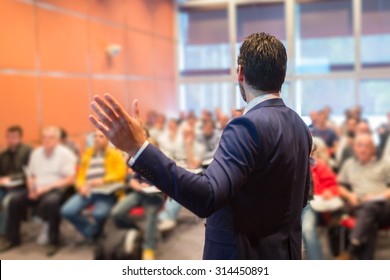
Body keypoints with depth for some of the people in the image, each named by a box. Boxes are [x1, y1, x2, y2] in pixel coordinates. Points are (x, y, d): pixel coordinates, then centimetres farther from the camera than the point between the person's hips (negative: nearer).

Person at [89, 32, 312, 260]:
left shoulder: (249, 126, -24)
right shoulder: (299, 126, 2)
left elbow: (207, 198, -37)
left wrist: (138, 147, -42)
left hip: (243, 259, -8)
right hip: (285, 254, 8)